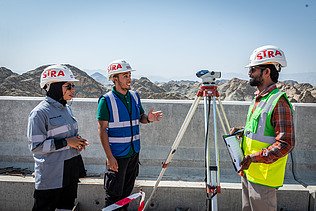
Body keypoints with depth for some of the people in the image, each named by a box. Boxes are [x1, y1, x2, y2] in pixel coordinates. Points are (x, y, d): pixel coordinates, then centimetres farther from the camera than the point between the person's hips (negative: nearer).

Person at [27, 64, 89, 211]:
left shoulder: (66, 108, 9)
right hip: (51, 174, -7)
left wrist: (78, 142, 1)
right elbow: (35, 146, -19)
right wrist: (66, 142, -21)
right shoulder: (40, 112, -16)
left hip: (71, 170, 8)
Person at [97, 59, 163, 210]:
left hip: (134, 152, 6)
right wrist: (109, 157, -18)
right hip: (117, 154, -6)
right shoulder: (106, 100, -12)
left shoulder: (135, 96, 6)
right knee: (114, 193, 3)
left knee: (127, 190, 18)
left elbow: (140, 118, 16)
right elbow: (102, 130, -13)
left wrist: (148, 118, -9)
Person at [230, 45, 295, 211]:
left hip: (263, 177, -9)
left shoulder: (279, 102, -20)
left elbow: (286, 144, -23)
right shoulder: (258, 99, 10)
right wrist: (241, 132, 5)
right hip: (248, 172, 9)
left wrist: (254, 157, -27)